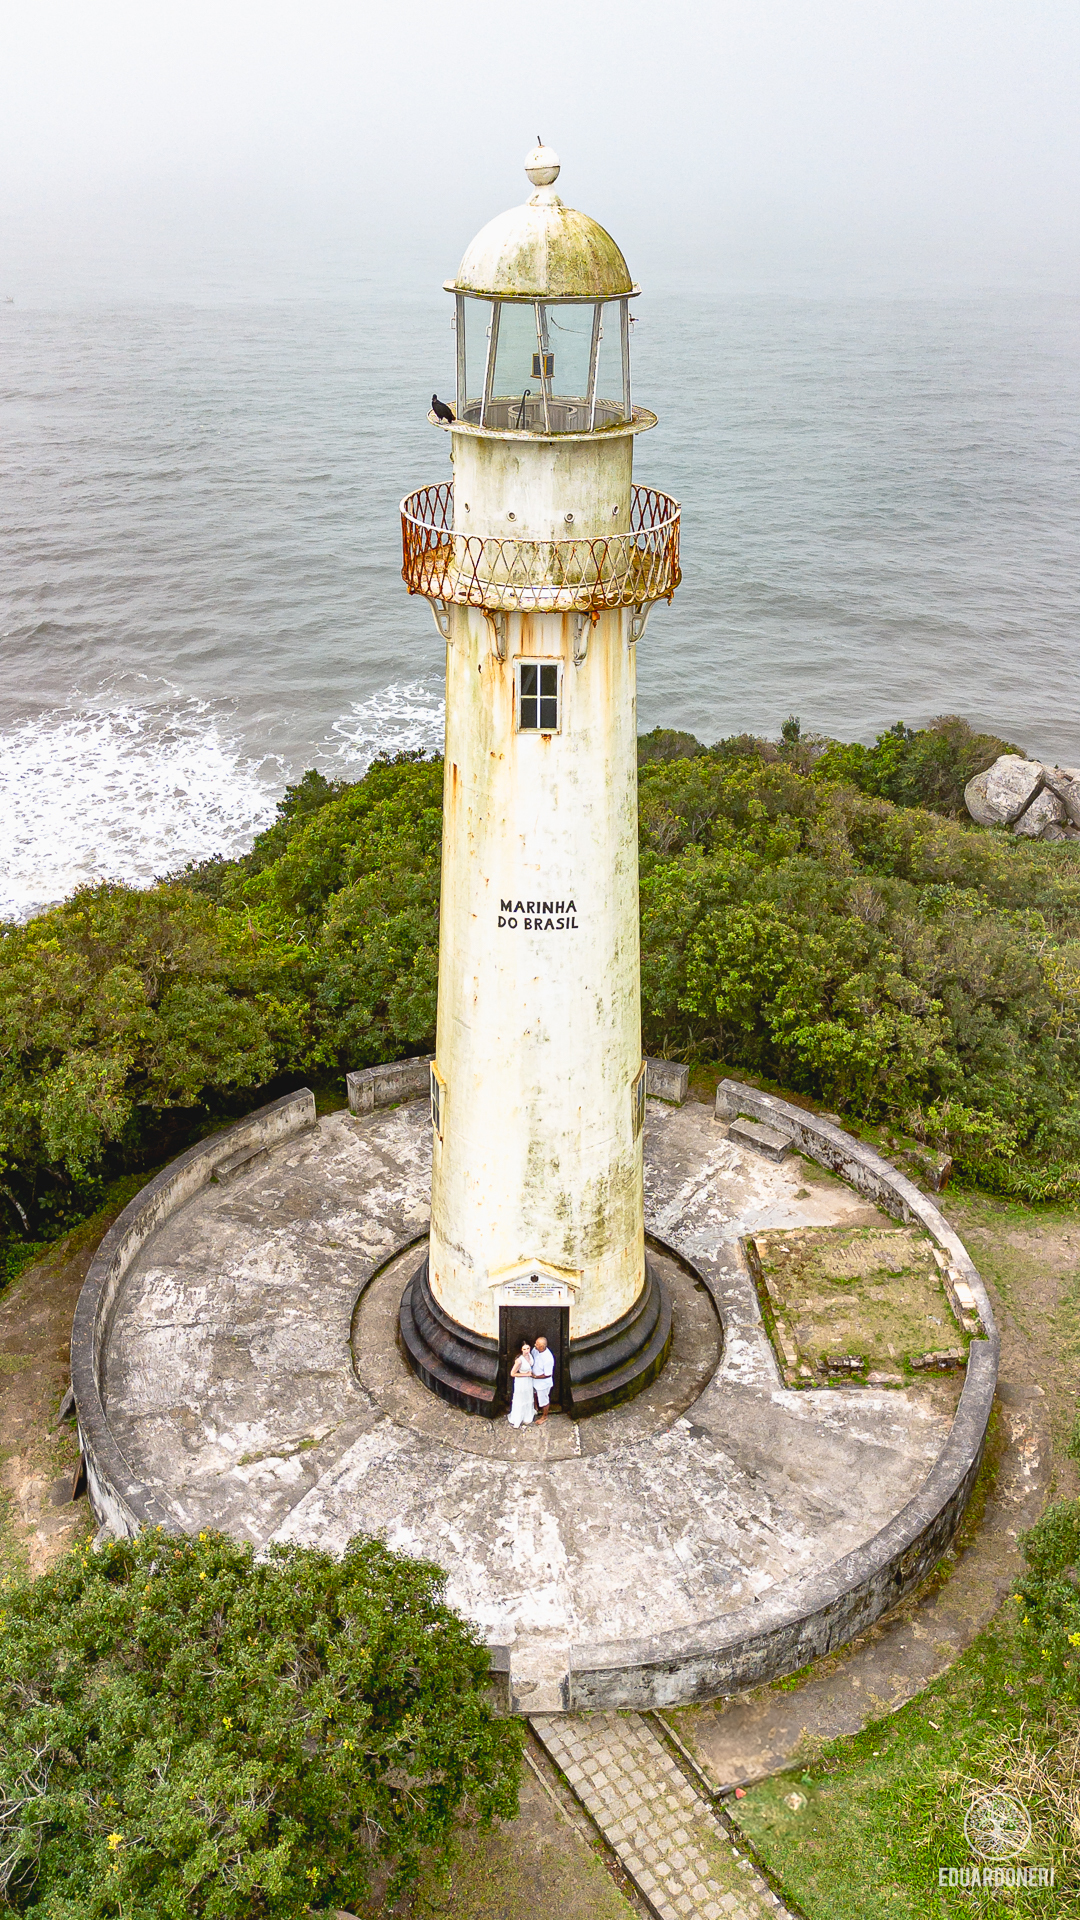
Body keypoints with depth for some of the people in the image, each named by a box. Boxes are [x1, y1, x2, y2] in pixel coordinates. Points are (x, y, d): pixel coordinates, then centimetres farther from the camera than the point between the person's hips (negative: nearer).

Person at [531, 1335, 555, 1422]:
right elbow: (531, 1358, 5)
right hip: (535, 1380, 7)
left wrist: (535, 1376, -22)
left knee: (544, 1400, 18)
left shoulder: (548, 1358, -38)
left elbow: (547, 1375, -28)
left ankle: (544, 1416, 42)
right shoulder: (535, 1350, -18)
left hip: (543, 1383, -7)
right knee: (538, 1396, 30)